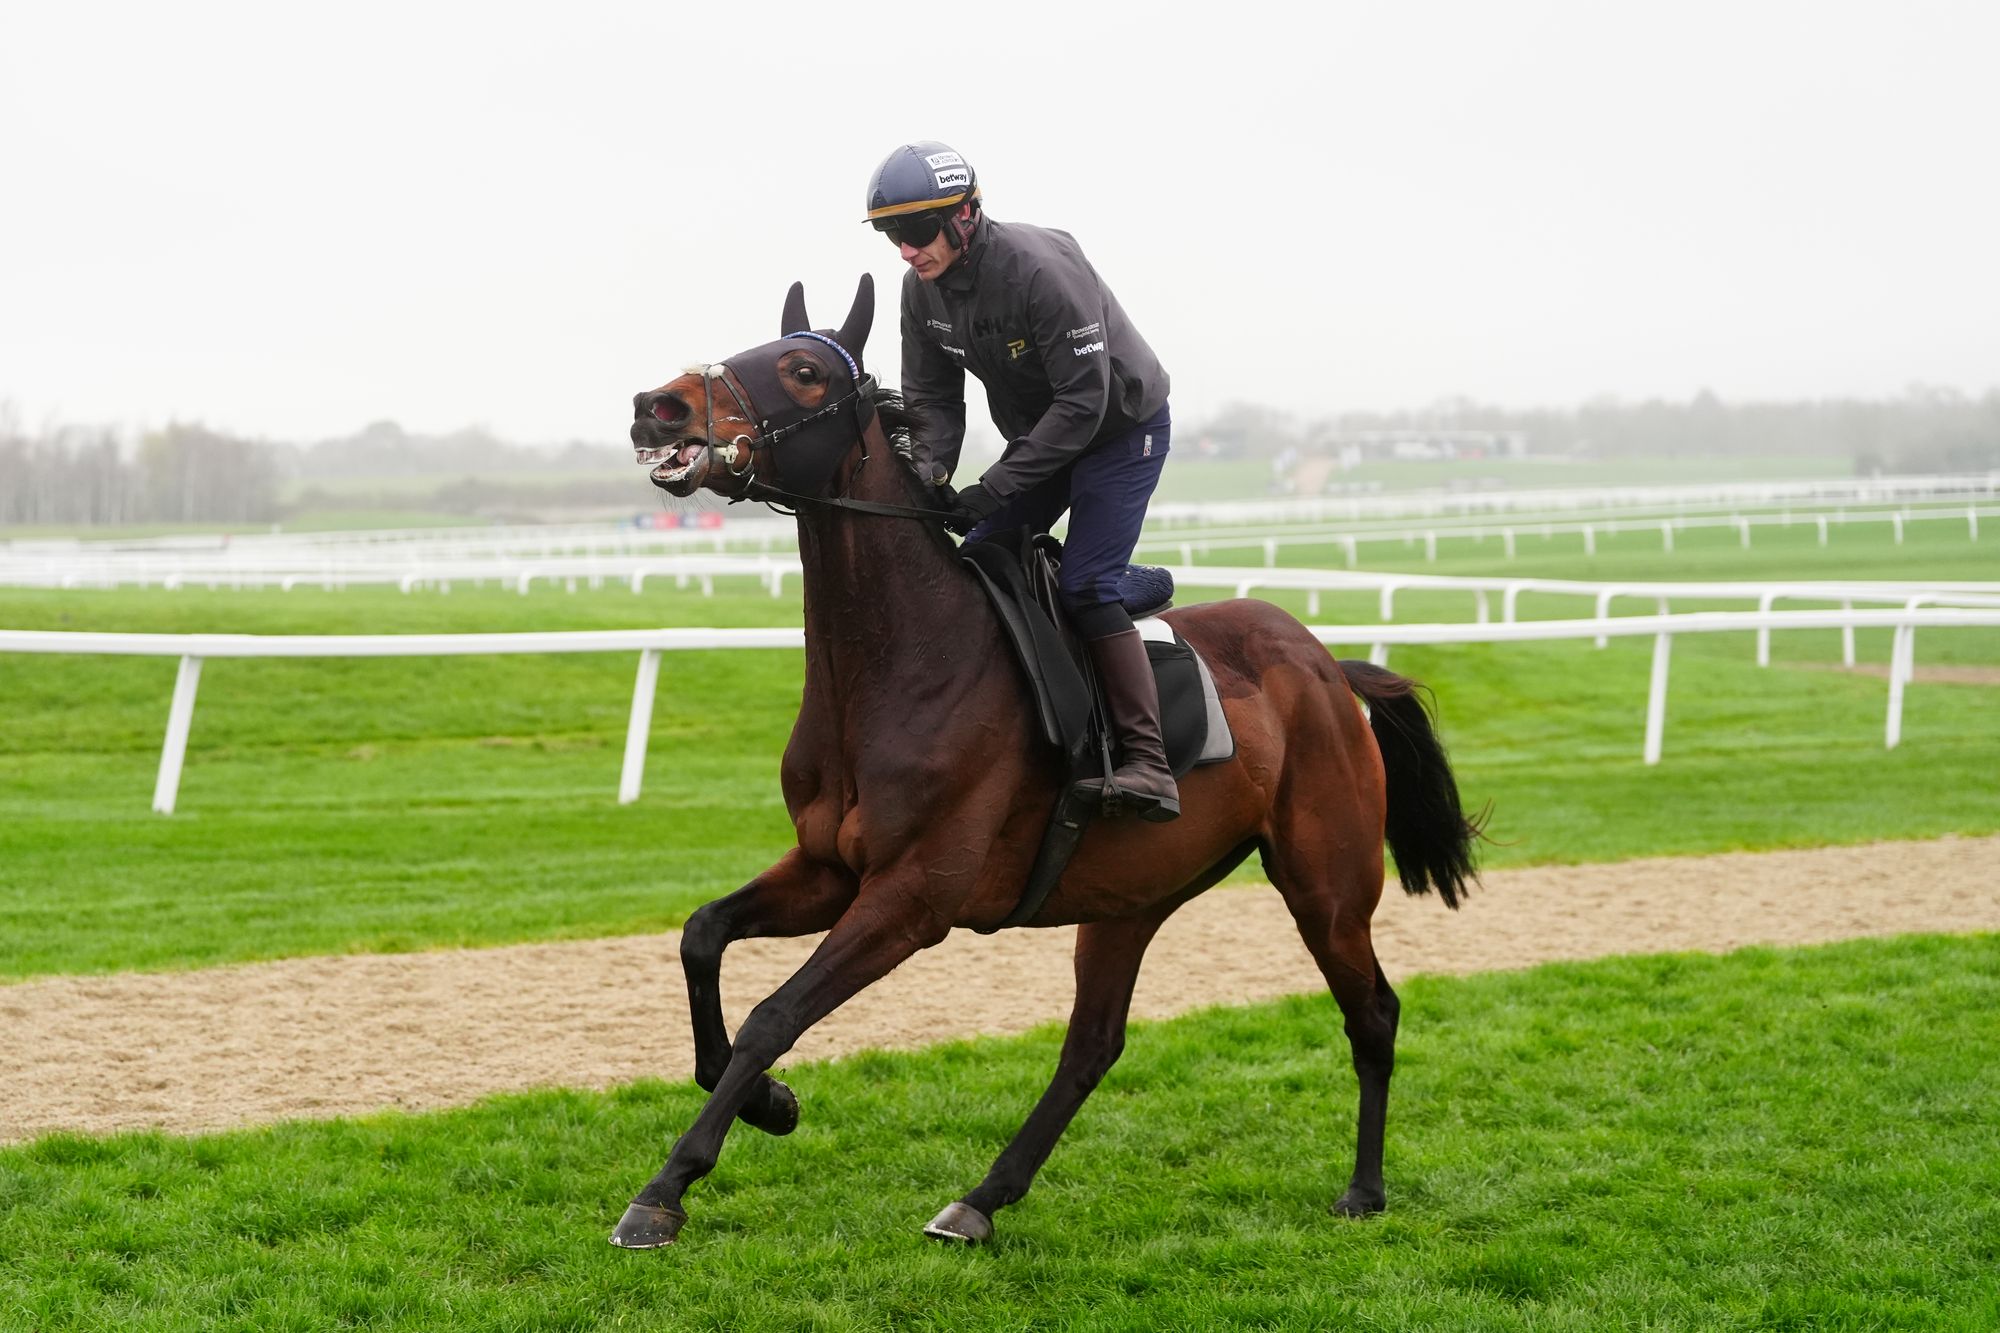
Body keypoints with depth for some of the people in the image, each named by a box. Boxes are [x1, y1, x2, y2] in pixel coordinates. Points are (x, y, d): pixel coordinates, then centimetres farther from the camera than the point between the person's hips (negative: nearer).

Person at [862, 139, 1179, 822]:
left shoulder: (1040, 269, -32)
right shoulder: (922, 288, -9)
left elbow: (1083, 402, -32)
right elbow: (931, 399, -1)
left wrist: (993, 489, -34)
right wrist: (930, 475, -22)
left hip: (1122, 428, -8)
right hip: (1039, 434, 8)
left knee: (1085, 585, -20)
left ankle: (1147, 765, -20)